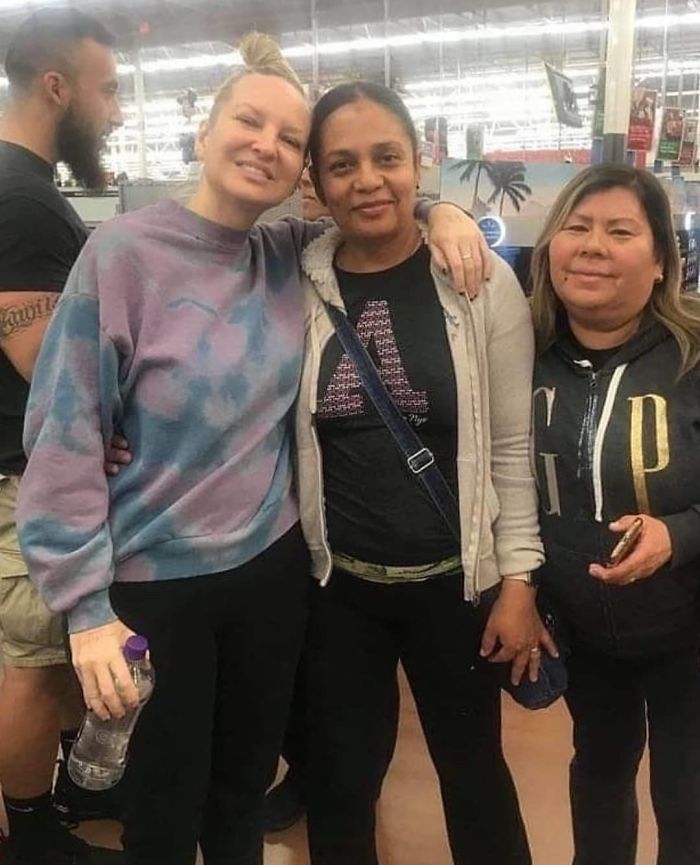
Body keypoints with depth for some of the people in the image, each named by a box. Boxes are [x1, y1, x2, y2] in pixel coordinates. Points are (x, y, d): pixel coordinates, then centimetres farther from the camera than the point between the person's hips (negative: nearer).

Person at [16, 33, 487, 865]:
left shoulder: (294, 257, -2)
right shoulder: (124, 253, -15)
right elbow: (65, 438, -15)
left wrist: (439, 210, -6)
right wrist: (86, 604, -15)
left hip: (273, 563, 4)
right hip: (155, 581, -4)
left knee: (247, 781, 24)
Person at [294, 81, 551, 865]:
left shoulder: (483, 282, -7)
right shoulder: (296, 284, -4)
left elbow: (511, 445, -4)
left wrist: (518, 580, -4)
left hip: (455, 580, -1)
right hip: (335, 585, 1)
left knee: (473, 770, 21)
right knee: (338, 779, 19)